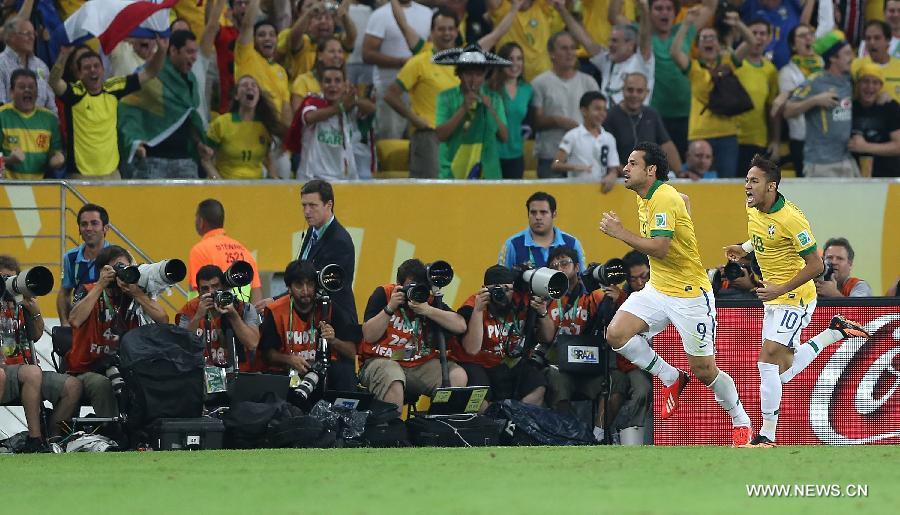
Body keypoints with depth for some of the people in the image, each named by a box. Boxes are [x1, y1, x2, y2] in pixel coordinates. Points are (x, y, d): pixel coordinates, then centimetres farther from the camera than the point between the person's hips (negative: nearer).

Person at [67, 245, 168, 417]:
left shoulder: (136, 295, 7)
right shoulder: (88, 292, 0)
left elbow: (163, 320, -8)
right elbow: (75, 320, -21)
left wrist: (137, 293, -16)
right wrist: (100, 286, -18)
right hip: (89, 369, -2)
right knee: (102, 385, -34)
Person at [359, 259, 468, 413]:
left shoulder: (429, 300, 7)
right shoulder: (383, 294, 1)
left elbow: (460, 326, -4)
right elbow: (369, 336, -6)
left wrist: (428, 311, -16)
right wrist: (390, 308, -16)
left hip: (421, 364, 4)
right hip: (383, 361, -4)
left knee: (458, 377, -18)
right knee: (394, 384, -37)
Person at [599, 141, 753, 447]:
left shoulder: (665, 199, -20)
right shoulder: (645, 201, 10)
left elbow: (660, 248, -28)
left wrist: (620, 233, -20)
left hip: (690, 295, -9)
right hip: (657, 290, 9)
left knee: (705, 370, -2)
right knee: (616, 333, -12)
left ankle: (741, 423, 19)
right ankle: (671, 379, 7)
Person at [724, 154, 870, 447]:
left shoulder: (790, 219, -24)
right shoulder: (753, 209, 0)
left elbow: (815, 266, -21)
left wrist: (780, 290, -25)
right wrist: (744, 248, 5)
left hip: (794, 298, -9)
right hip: (774, 298, 9)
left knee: (768, 360, -16)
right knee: (784, 372, 15)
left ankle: (767, 436, -9)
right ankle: (835, 332, 31)